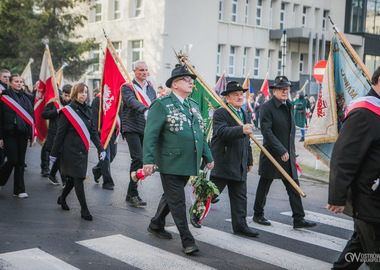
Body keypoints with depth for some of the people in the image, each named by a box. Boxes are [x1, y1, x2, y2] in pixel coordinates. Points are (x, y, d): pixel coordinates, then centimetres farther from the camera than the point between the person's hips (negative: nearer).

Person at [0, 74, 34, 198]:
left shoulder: (25, 98, 11)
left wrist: (31, 134, 7)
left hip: (22, 134, 4)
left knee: (20, 162, 4)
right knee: (12, 160, -9)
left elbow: (31, 116, 13)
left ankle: (19, 190, 9)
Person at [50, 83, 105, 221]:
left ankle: (62, 198, 38)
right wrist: (54, 152, -5)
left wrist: (100, 148, 6)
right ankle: (84, 209, -4)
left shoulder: (88, 111, 10)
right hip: (71, 149, -6)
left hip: (83, 150, 7)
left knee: (74, 177, 15)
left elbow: (93, 131, 13)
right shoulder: (67, 111, -8)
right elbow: (60, 133, -7)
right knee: (78, 177, -8)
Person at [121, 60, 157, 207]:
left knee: (142, 160, 6)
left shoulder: (150, 88, 18)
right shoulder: (127, 87, -2)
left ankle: (130, 194, 18)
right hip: (132, 128, -6)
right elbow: (132, 101, -23)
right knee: (138, 159, -16)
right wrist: (145, 110, -41)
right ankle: (133, 194, -6)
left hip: (146, 129, 6)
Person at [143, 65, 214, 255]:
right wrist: (148, 159, -20)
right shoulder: (162, 105, -9)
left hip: (188, 164, 8)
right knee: (177, 201, -2)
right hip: (170, 163, -7)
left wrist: (208, 157, 18)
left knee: (171, 196, 19)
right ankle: (187, 240, 3)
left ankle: (156, 225, 37)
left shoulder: (193, 105, 15)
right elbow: (150, 134, -13)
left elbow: (201, 134, 21)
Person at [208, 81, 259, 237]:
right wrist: (241, 130, -40)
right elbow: (222, 132, -28)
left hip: (239, 165, 7)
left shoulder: (245, 115, 16)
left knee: (240, 196, 10)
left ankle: (240, 226, 18)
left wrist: (249, 161, 22)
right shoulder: (220, 113, -9)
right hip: (222, 164, -7)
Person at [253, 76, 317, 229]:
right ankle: (258, 215, 23)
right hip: (271, 155, -6)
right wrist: (281, 151, -22)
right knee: (264, 187, 8)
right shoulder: (267, 107, -11)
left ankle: (298, 219, 5)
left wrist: (291, 151, 16)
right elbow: (266, 131, -18)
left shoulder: (289, 107, 13)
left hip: (288, 155, 6)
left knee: (294, 188, 2)